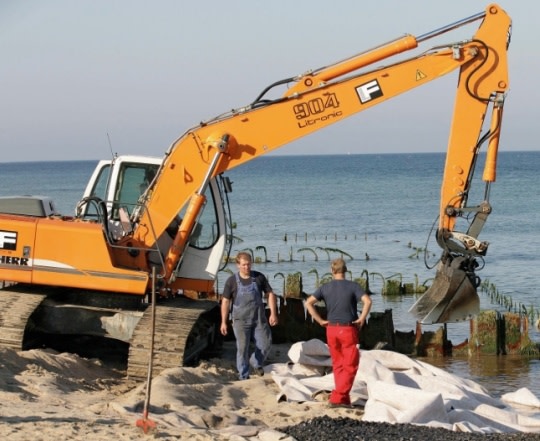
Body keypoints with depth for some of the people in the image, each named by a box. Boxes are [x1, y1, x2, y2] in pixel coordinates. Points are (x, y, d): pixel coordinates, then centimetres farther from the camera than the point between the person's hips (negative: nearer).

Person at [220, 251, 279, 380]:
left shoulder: (259, 277, 1)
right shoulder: (232, 281, -3)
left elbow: (270, 294, 5)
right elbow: (225, 302, 1)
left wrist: (273, 313, -4)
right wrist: (224, 322, -2)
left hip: (259, 319, 2)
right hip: (241, 320, -2)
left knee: (266, 344, -1)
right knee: (242, 347, -6)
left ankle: (255, 363, 28)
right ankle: (243, 376, 5)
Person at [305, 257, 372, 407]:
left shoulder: (325, 287, 4)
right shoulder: (353, 286, -4)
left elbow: (308, 302, -4)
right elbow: (367, 301, -19)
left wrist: (320, 321, 1)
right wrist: (362, 319, -8)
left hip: (331, 329, 4)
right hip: (348, 329, -4)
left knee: (338, 365, 15)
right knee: (350, 366, 1)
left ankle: (344, 398, 16)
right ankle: (338, 397, -10)